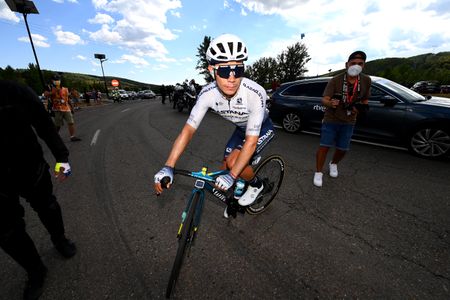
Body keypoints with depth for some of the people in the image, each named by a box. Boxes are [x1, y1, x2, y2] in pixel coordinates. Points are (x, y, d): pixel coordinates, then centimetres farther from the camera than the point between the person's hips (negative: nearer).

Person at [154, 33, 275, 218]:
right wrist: (168, 167, -32)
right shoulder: (207, 94, -26)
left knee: (234, 163, -24)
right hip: (241, 129, 5)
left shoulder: (255, 93, -38)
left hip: (262, 128, -4)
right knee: (225, 168, 2)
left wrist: (231, 176, -39)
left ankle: (256, 185, 9)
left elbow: (251, 141, -36)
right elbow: (188, 129, -25)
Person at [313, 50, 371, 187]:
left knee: (343, 149, 9)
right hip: (331, 120, -3)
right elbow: (324, 100, -20)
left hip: (349, 122, 4)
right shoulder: (335, 80, -12)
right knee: (324, 146, -8)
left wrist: (361, 107, -11)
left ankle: (333, 164, 39)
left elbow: (365, 100, 12)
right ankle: (318, 173, 6)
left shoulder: (366, 80, 0)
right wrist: (330, 103, -43)